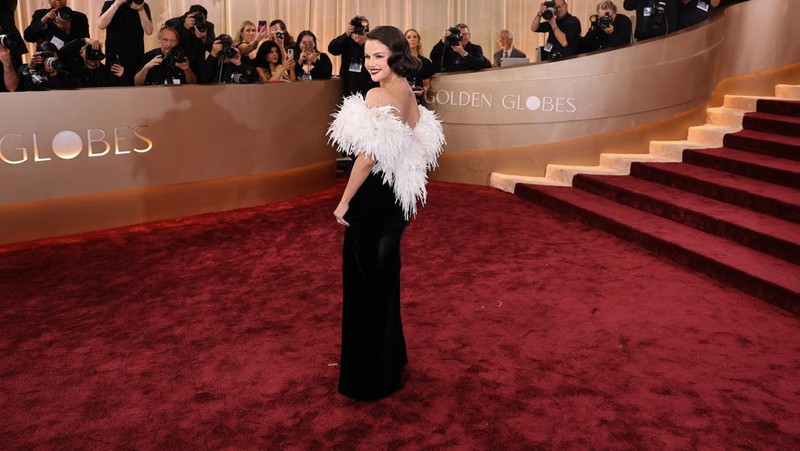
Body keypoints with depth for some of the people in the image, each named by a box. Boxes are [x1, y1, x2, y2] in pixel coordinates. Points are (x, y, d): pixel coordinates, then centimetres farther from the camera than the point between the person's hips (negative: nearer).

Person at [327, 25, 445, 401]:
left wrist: (344, 202, -13)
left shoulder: (376, 96, -19)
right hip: (397, 199, 9)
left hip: (373, 199, -9)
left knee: (364, 282, 4)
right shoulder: (410, 96, 7)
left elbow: (367, 158, -22)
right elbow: (419, 150, 13)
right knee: (385, 278, 21)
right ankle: (389, 360, 38)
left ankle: (368, 376, 19)